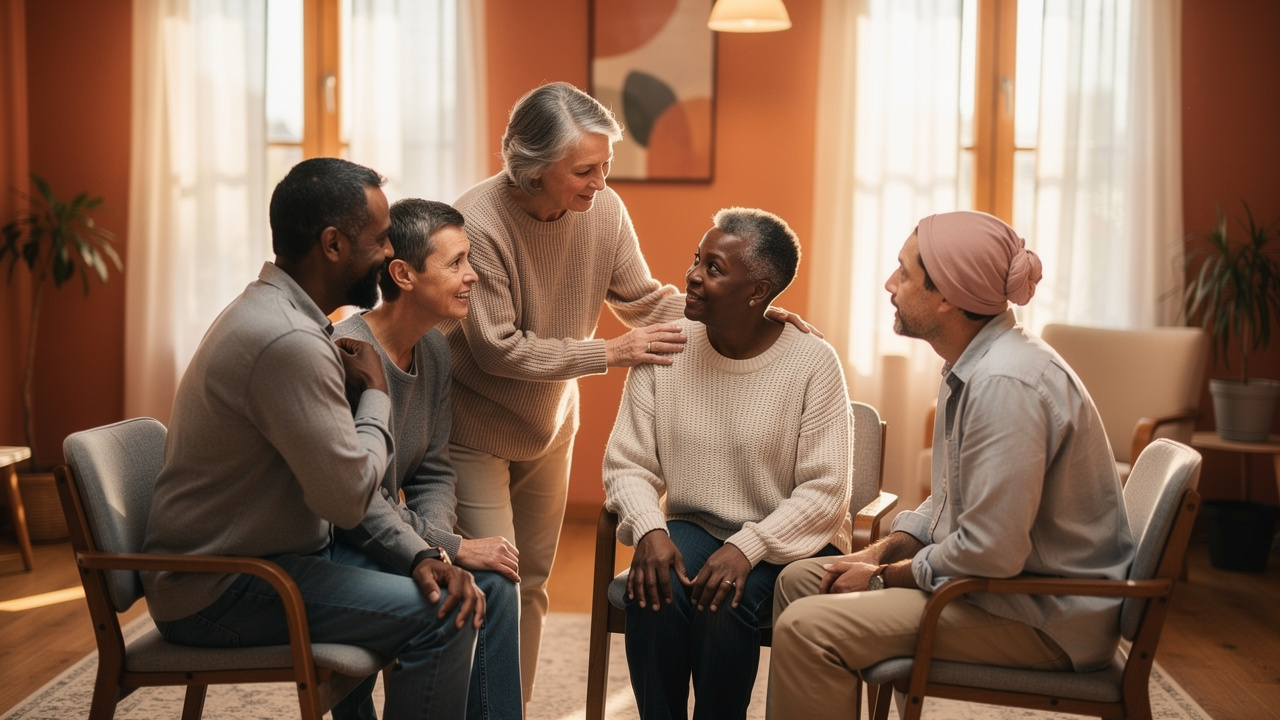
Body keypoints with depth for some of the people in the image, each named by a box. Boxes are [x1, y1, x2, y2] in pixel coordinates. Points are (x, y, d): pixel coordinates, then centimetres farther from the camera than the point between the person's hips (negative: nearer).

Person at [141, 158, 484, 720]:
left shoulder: (279, 312, 8)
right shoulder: (288, 342, -26)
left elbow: (348, 481, 7)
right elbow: (350, 498, -24)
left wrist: (424, 553, -4)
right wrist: (376, 392, -9)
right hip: (216, 593, -10)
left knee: (453, 587, 9)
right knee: (438, 618, -18)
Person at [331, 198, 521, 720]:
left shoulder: (435, 349, 3)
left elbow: (433, 474, 7)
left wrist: (433, 548, -11)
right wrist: (450, 550, -21)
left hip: (379, 539, 8)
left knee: (493, 582, -7)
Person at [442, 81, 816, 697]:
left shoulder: (603, 210, -12)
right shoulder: (479, 221, -27)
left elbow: (647, 301, -3)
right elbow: (498, 348, -24)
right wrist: (609, 354, -24)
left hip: (549, 426, 6)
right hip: (474, 431, -5)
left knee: (531, 582, 15)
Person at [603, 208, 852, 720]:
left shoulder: (812, 362, -12)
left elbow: (824, 491, -14)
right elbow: (627, 462, -2)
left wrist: (746, 547, -25)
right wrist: (650, 530, -21)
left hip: (788, 541, -2)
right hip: (691, 526, 3)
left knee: (725, 601, -30)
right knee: (652, 594, -27)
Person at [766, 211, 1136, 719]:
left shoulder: (1005, 382, -26)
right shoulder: (973, 366, 8)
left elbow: (990, 552, -28)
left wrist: (885, 577, -13)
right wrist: (882, 551, 4)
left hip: (1048, 619, -10)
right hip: (1004, 575, 10)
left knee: (806, 629, -22)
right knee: (800, 579, 12)